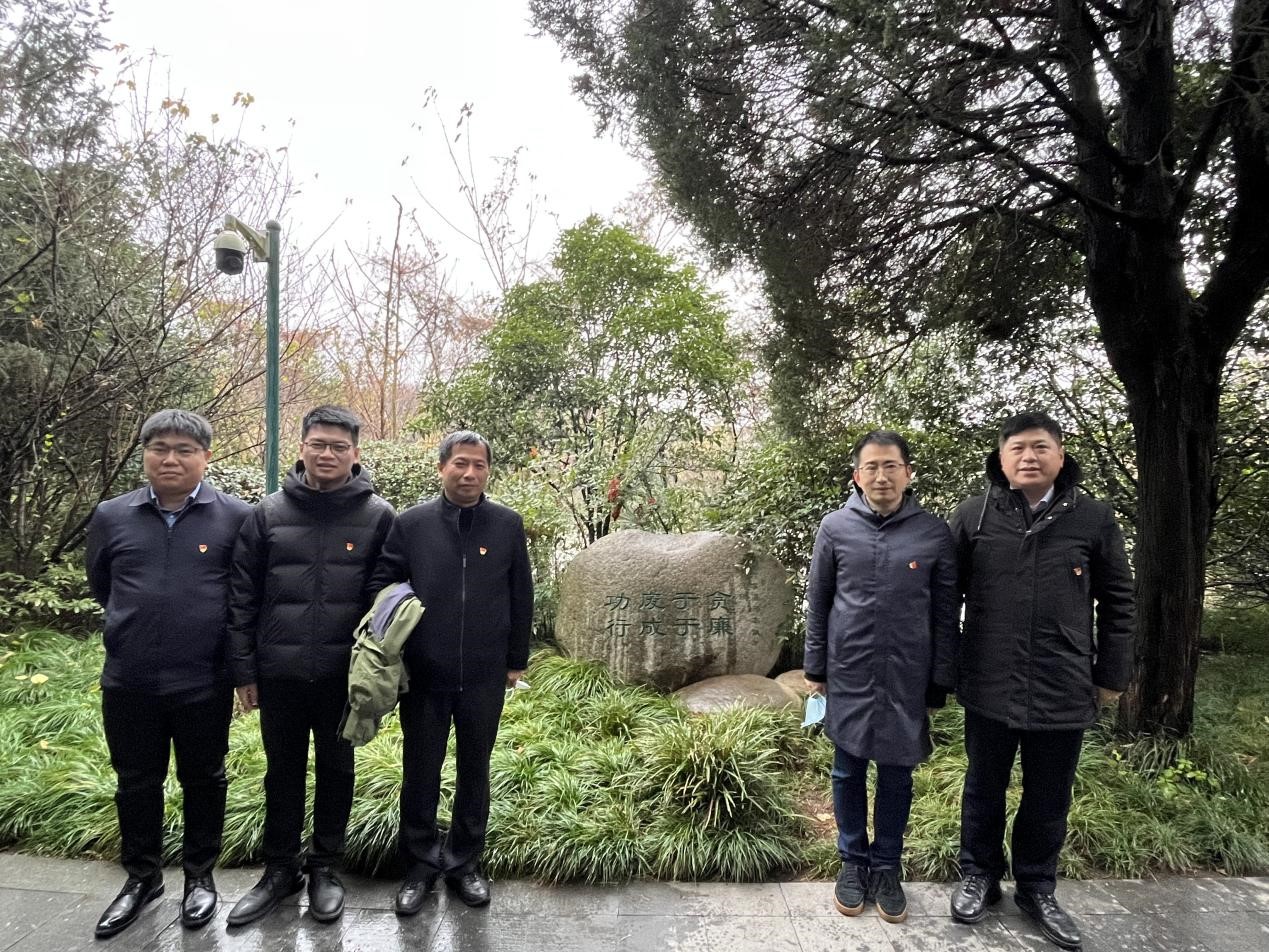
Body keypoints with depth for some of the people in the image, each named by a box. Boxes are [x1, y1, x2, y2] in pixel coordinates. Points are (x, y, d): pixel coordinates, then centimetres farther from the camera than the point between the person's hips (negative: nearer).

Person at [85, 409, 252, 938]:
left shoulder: (236, 517, -7)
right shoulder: (111, 516, 1)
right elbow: (100, 585, 17)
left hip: (205, 682, -2)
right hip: (128, 681, 3)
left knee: (203, 781, 13)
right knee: (136, 783, 17)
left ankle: (200, 874, 33)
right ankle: (142, 876, 37)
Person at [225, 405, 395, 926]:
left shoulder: (378, 515, -5)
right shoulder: (268, 512, -1)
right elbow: (242, 595, 2)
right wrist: (244, 668, 0)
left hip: (344, 675, -1)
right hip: (278, 673, 1)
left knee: (335, 771, 14)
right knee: (283, 773, 16)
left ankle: (325, 867, 33)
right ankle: (280, 869, 34)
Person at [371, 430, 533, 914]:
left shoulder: (508, 525, -2)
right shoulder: (411, 524, -4)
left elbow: (521, 598, 4)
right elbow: (382, 586, 1)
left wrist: (516, 660, 6)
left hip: (485, 676, 1)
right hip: (423, 674, 0)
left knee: (475, 770, 14)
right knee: (420, 772, 12)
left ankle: (464, 862, 33)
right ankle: (420, 865, 31)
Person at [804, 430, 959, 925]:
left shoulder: (935, 532, -3)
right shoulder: (835, 527, -2)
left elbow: (945, 613, 2)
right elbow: (818, 603, 4)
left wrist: (941, 681, 2)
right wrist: (815, 669, 4)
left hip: (907, 680, 0)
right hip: (848, 676, 0)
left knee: (897, 777, 12)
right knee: (848, 773, 12)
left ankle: (886, 867, 30)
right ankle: (853, 860, 30)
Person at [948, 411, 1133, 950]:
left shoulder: (1093, 519, -2)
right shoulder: (973, 516, -3)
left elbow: (1116, 602, 5)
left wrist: (1111, 675, 6)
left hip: (1064, 689, 1)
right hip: (989, 686, 0)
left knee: (1049, 799, 16)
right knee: (984, 789, 17)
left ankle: (1036, 888, 37)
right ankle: (978, 876, 37)